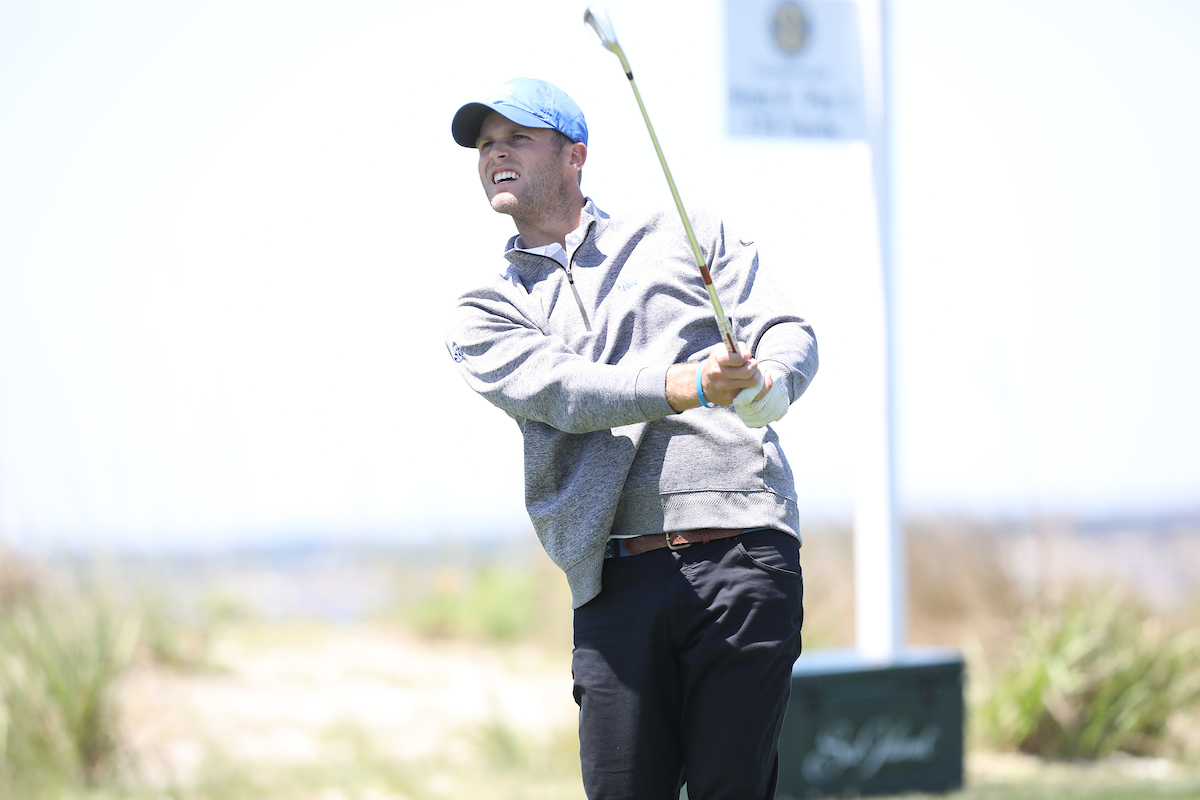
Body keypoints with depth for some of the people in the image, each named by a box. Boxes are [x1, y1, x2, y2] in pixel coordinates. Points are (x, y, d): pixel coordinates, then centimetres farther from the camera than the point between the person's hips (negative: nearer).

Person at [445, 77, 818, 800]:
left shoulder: (683, 237, 19)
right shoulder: (485, 316, 18)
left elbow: (791, 335, 9)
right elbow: (560, 391, -2)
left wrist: (766, 386, -17)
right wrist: (688, 385, -20)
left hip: (741, 549, -1)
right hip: (615, 578, 1)